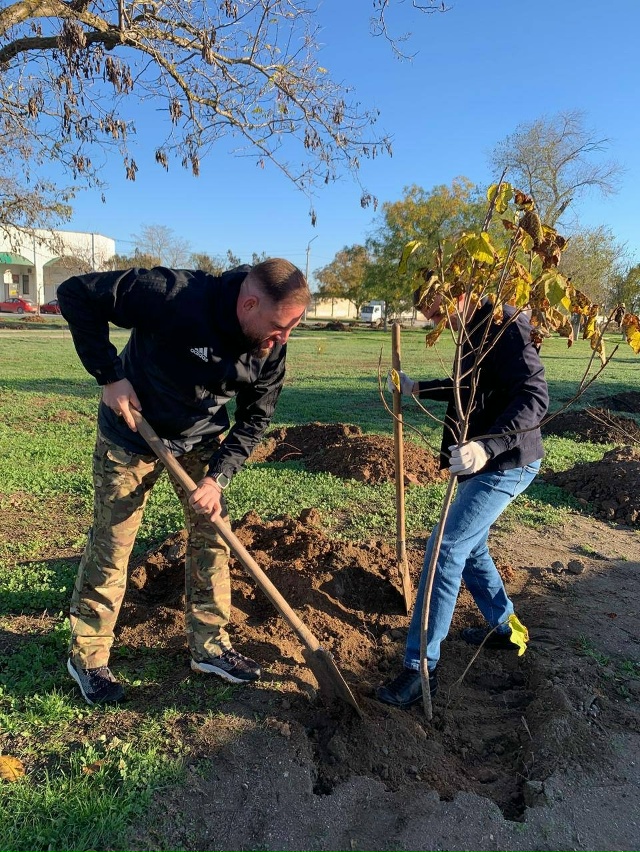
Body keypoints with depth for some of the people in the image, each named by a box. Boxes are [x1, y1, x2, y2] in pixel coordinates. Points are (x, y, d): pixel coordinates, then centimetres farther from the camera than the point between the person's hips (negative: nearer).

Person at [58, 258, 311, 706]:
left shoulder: (272, 348, -17)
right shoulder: (174, 295, -34)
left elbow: (255, 418, -7)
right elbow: (76, 293, -25)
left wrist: (218, 476, -18)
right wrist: (110, 375, -27)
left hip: (202, 440, 5)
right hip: (132, 431, -4)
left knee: (212, 536, 5)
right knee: (111, 545, 3)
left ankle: (210, 645, 23)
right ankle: (87, 657, 23)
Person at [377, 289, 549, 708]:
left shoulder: (505, 327, -18)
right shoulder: (475, 331, 12)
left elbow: (535, 397, -29)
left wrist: (487, 445, -41)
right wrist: (419, 388, 23)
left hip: (505, 464, -10)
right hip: (483, 461, 10)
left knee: (445, 551, -12)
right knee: (470, 547, 20)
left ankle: (421, 666, -3)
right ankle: (503, 628, 39)